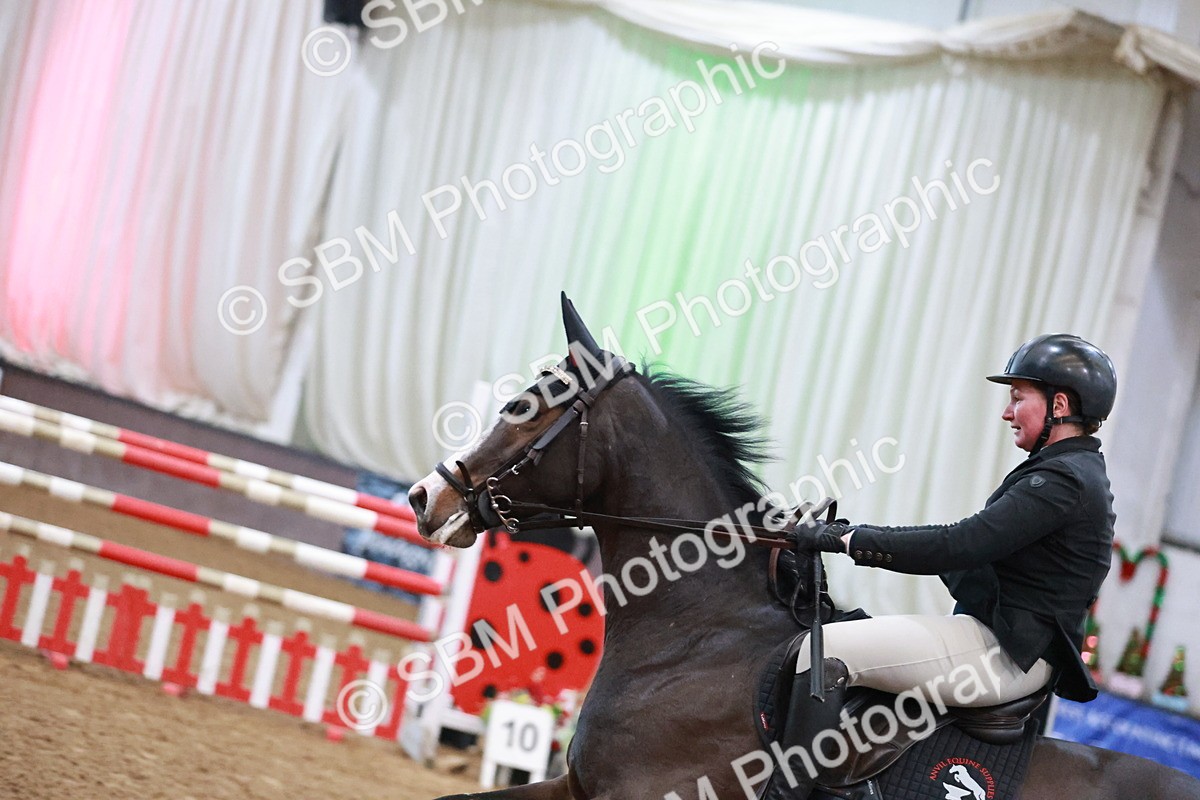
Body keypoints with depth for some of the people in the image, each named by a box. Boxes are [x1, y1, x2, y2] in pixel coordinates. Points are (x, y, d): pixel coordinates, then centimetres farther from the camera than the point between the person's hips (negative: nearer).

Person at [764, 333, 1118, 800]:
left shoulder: (1063, 481, -16)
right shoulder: (1074, 473, 16)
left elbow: (960, 546, -24)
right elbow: (972, 538, 17)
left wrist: (850, 540, -20)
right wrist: (859, 537, 11)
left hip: (1003, 654, -11)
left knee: (828, 651, -20)